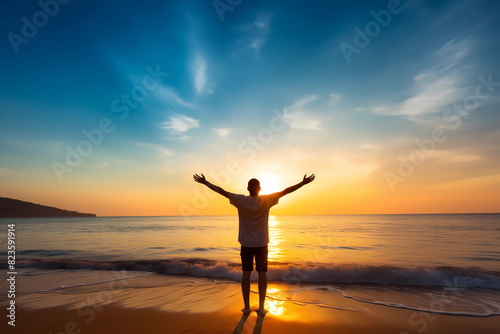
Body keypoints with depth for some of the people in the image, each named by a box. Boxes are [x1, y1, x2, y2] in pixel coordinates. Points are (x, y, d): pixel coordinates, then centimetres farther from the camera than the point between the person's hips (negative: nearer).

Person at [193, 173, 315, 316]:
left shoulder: (241, 201, -10)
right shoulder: (266, 200, -11)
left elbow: (221, 190, -7)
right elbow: (286, 191, -8)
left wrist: (204, 182, 0)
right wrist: (303, 182, -2)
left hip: (246, 244, 1)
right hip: (261, 244, 0)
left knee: (246, 274, 8)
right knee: (262, 274, 7)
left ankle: (246, 307, 15)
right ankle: (261, 307, 12)